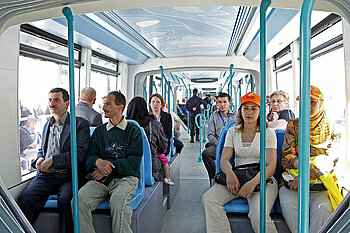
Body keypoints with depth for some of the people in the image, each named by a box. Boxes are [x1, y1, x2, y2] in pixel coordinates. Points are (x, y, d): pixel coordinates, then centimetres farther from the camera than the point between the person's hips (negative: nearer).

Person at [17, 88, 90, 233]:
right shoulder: (47, 125, 23)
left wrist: (53, 160, -13)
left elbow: (80, 154, -8)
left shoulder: (80, 124, 1)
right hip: (46, 176, 5)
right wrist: (40, 159, 9)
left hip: (69, 176, -5)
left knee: (65, 199, -33)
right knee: (25, 198, -22)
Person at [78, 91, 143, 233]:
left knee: (117, 201, -35)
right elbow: (90, 157, 11)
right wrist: (98, 162, -14)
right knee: (79, 199, -26)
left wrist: (108, 165, -13)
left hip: (125, 177, -3)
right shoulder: (99, 131, 20)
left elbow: (134, 162, -2)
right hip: (100, 179, 4)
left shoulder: (133, 130, 7)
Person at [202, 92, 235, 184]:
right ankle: (214, 178, -16)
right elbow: (210, 135, 6)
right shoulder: (213, 116, 13)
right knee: (206, 153, -31)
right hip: (216, 144, 0)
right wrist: (218, 144, -12)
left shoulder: (234, 116, 14)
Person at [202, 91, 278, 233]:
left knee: (259, 216, -32)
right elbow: (224, 160, 4)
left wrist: (253, 182, -26)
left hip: (262, 180, -3)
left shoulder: (268, 133, 3)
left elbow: (271, 166, -7)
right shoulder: (233, 132, 12)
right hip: (237, 178, 3)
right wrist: (230, 173, -21)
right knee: (209, 198, -24)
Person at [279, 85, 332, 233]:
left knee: (322, 207, -30)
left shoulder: (330, 127, 9)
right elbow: (287, 156, 2)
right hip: (292, 178, 1)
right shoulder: (293, 125, 10)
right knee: (288, 204, -29)